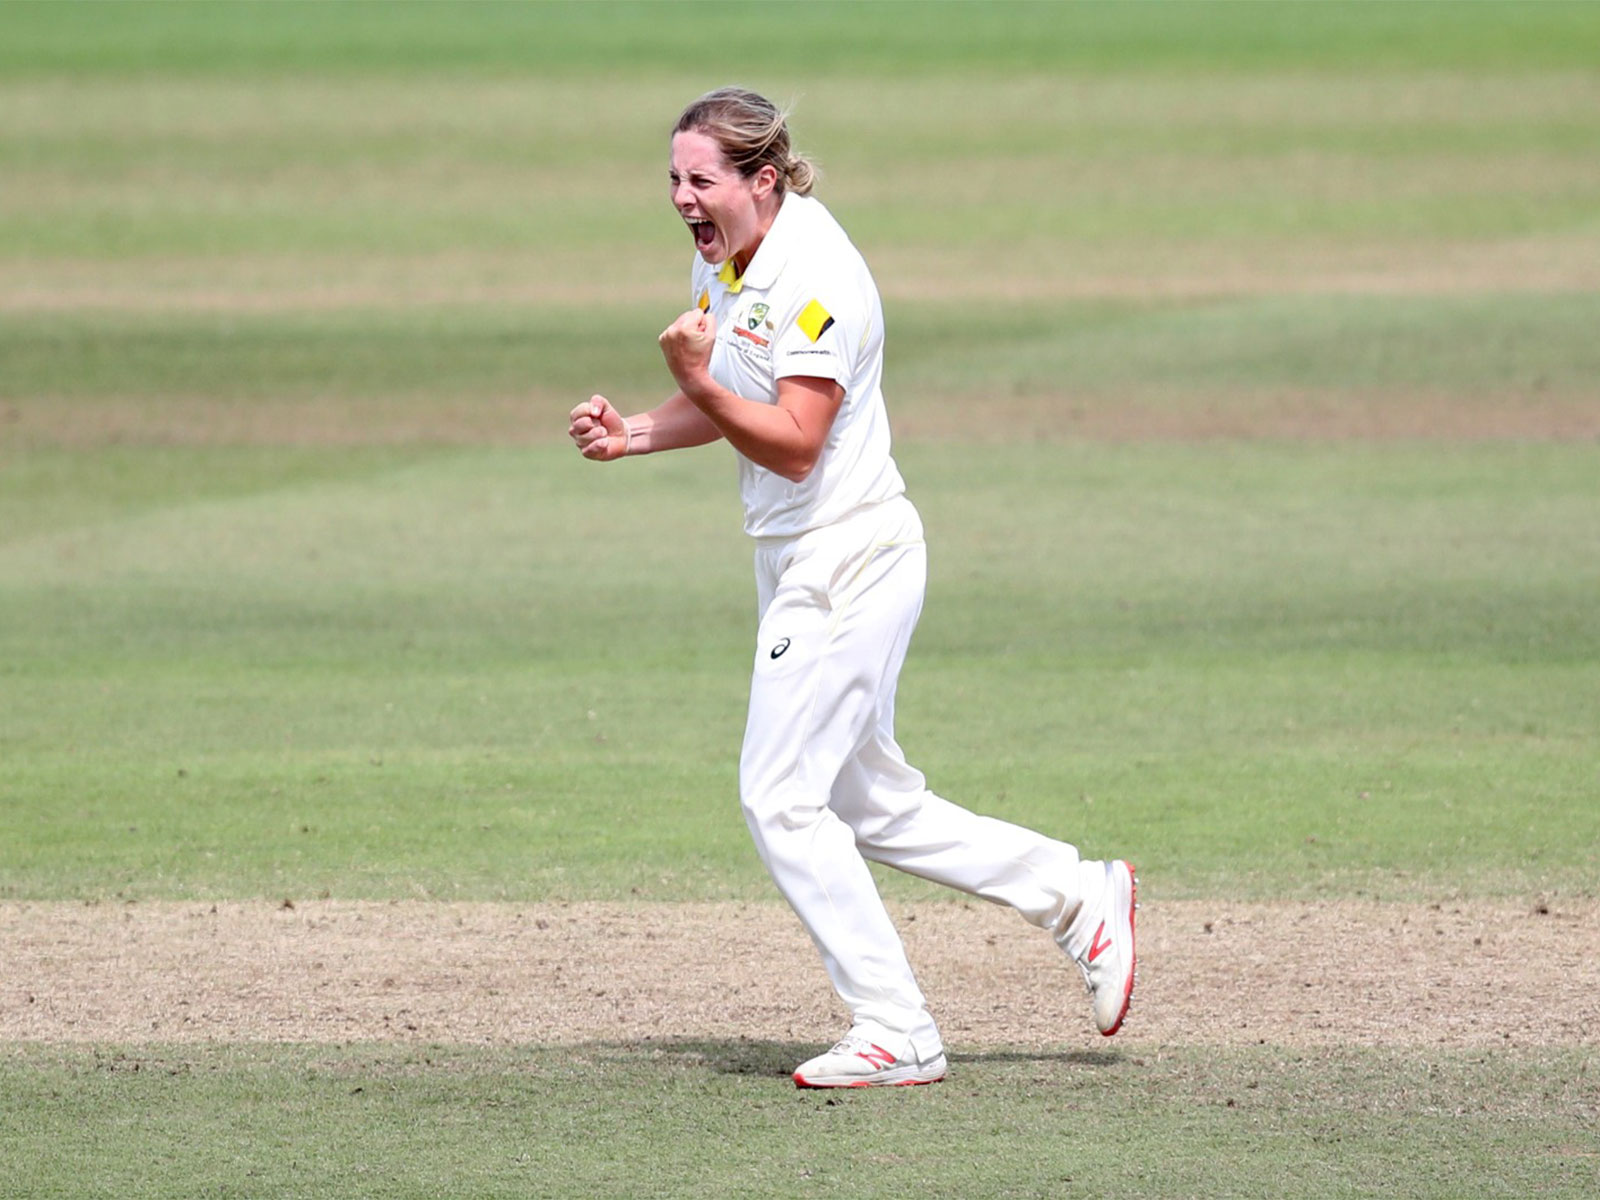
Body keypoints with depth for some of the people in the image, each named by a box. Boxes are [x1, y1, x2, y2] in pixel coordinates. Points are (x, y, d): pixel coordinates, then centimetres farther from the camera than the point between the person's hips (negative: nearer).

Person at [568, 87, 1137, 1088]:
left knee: (781, 797, -11)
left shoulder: (815, 280, -21)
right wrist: (636, 434, 3)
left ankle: (897, 1035, -7)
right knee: (872, 807, 14)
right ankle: (1081, 898, 24)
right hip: (800, 568, 10)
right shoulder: (724, 258, 8)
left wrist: (699, 381, -36)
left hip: (849, 562, -10)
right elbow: (728, 407, 20)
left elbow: (794, 444, -25)